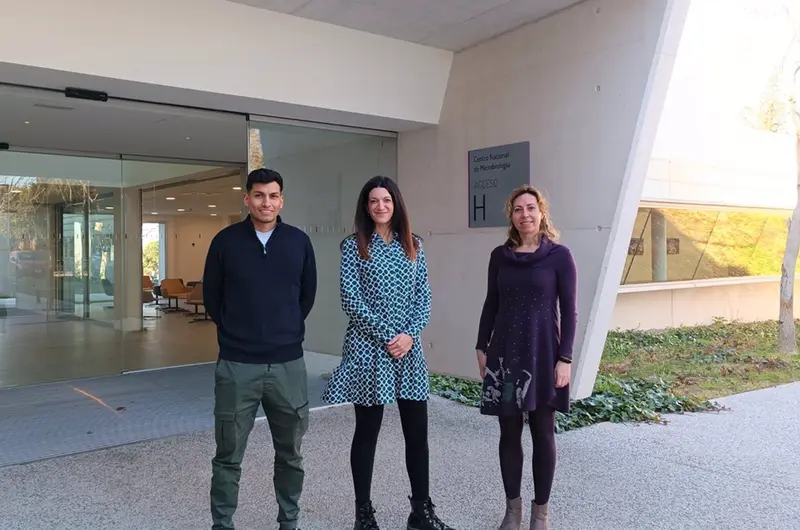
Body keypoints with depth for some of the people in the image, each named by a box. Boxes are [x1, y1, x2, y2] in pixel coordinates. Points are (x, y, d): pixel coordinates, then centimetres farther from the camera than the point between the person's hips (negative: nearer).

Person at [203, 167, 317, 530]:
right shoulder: (226, 241, -2)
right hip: (236, 365, -1)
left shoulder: (299, 241, 2)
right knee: (229, 455, 8)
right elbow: (211, 296, 7)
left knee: (290, 453, 14)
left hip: (288, 363, 2)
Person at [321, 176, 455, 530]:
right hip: (368, 348, -3)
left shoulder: (413, 245, 10)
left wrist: (410, 334, -9)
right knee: (366, 432, 6)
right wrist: (386, 336, -13)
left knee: (417, 432, 6)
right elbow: (350, 298, -9)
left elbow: (424, 295, 6)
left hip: (409, 348, 3)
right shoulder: (354, 245, -1)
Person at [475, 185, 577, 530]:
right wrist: (481, 347, 8)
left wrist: (565, 358, -10)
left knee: (542, 432, 6)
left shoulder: (559, 255, -4)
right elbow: (491, 304, 11)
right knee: (509, 432, 9)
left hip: (543, 353, -3)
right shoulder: (500, 255, 6)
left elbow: (569, 311, -5)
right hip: (505, 353, 3)